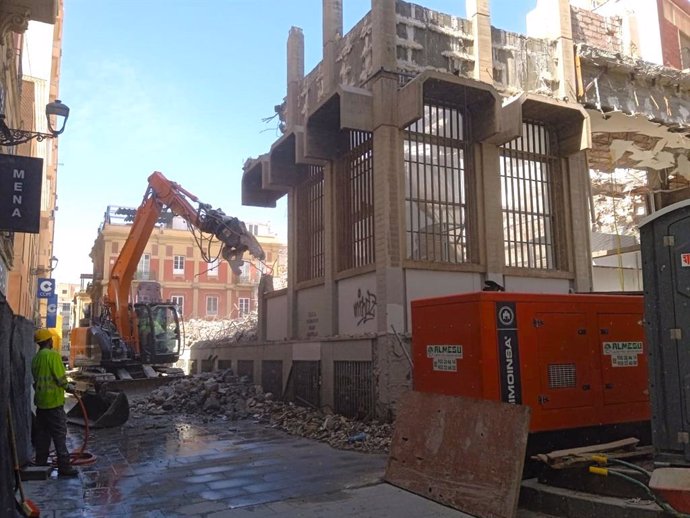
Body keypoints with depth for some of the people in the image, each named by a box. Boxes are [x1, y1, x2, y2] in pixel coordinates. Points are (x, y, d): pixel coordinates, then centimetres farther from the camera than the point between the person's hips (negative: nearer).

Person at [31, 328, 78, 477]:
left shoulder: (36, 358, 10)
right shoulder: (53, 355, -14)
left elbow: (37, 379, 16)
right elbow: (60, 378, -17)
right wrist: (68, 387, 1)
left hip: (40, 401, 8)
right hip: (54, 401, -8)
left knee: (42, 434, 15)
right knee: (59, 434, -4)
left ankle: (40, 463, 22)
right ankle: (64, 466, -2)